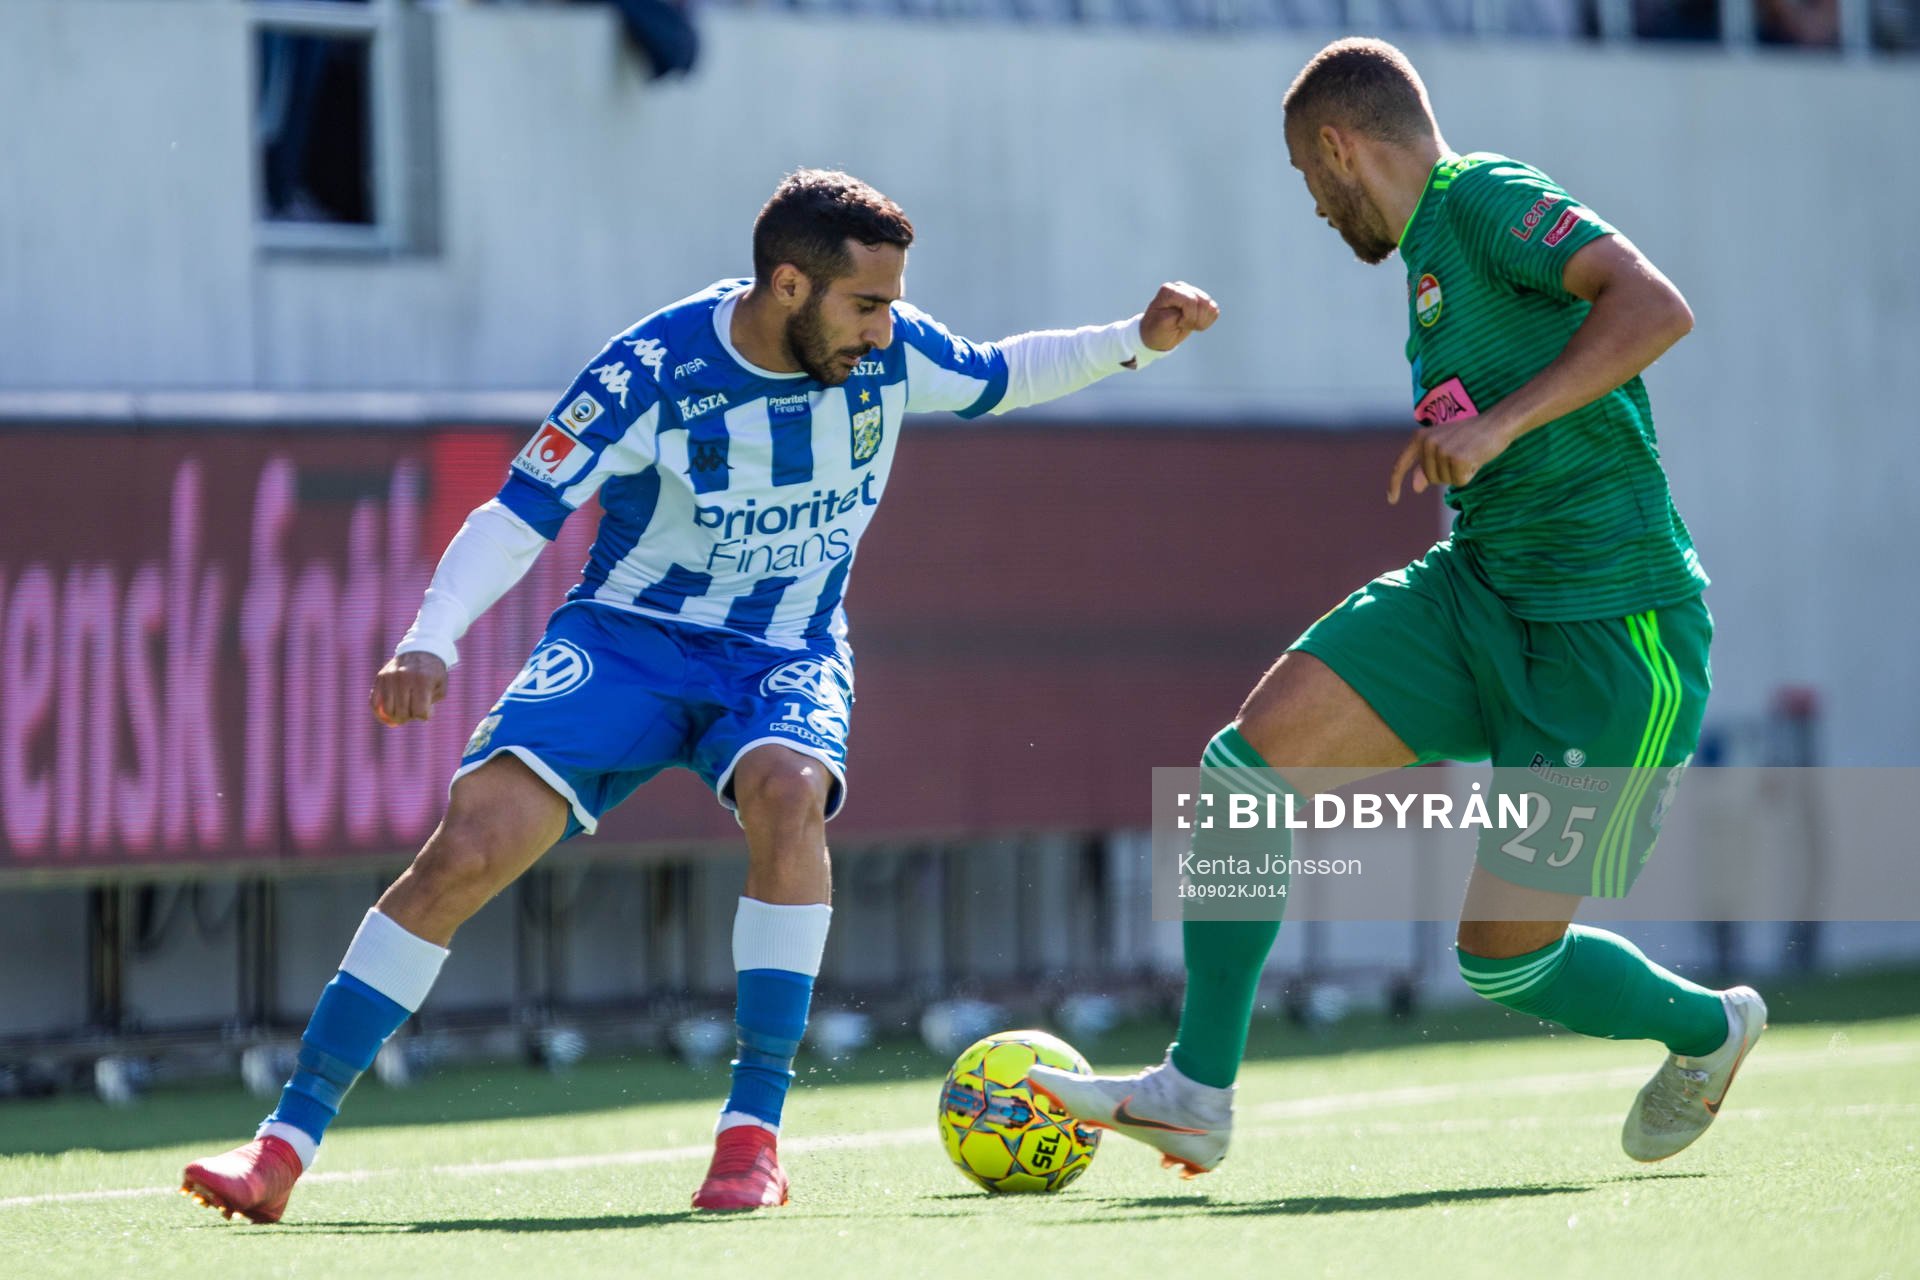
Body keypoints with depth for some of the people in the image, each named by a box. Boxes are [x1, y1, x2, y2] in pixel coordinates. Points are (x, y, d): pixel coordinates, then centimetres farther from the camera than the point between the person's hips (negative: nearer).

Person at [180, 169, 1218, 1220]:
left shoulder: (890, 351, -7)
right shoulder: (652, 373, -18)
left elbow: (998, 377, 15)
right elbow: (517, 514, -15)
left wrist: (1135, 341, 2)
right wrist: (431, 640, -29)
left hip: (785, 658, 2)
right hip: (627, 639, -2)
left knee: (787, 789, -35)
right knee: (470, 847, -21)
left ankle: (752, 1134, -29)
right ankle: (287, 1142, -14)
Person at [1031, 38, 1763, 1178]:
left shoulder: (1489, 202, -12)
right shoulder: (1430, 246, 17)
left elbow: (1656, 308, -27)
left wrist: (1497, 426, -29)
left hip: (1611, 634, -9)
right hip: (1476, 588, 9)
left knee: (1505, 960, -4)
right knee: (1260, 748, -9)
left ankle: (1707, 1029, 28)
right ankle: (1197, 1094, -4)